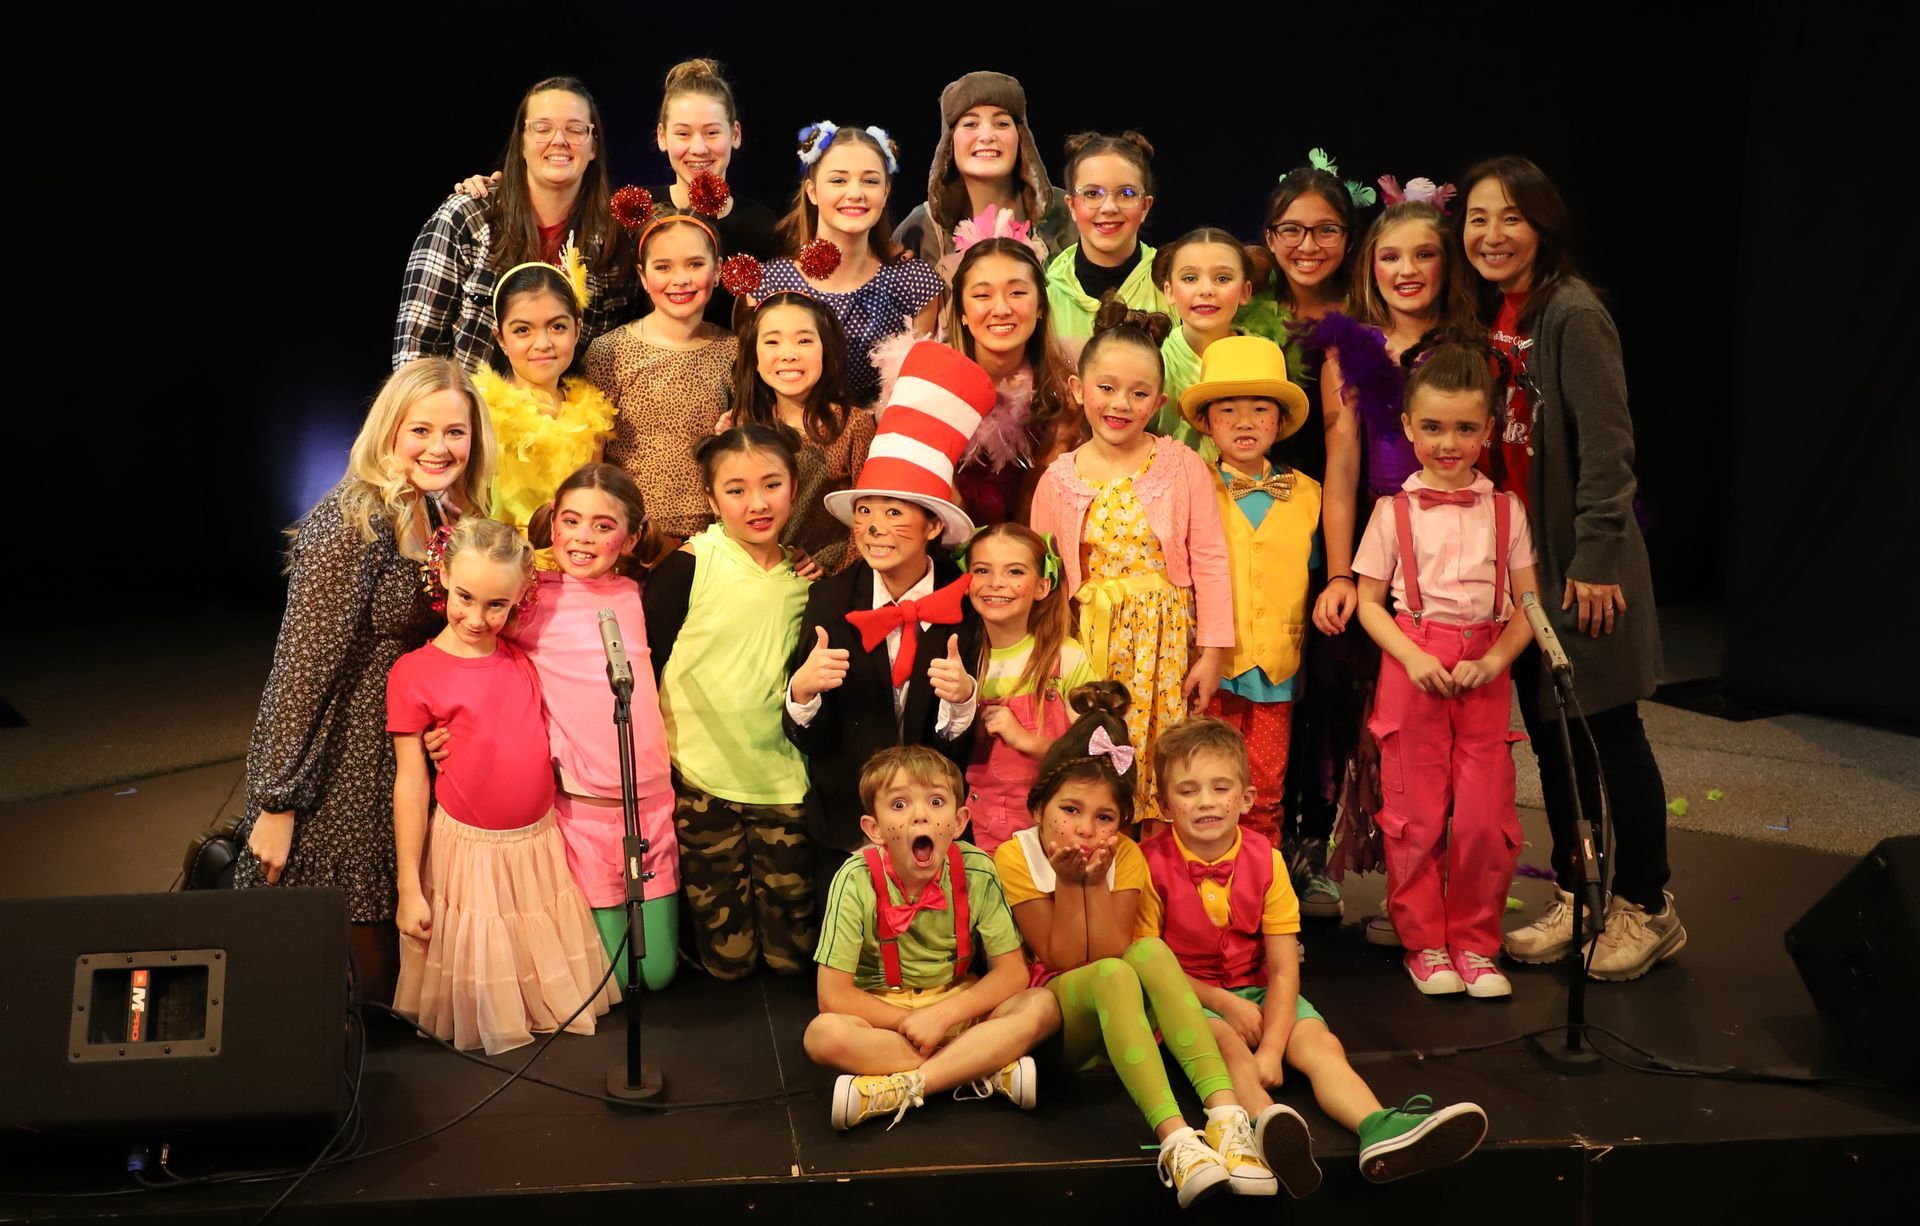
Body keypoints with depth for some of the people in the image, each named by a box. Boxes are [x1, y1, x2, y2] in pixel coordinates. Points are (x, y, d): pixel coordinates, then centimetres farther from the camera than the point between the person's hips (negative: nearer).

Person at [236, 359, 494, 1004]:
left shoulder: (438, 514, 5)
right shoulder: (351, 523, -20)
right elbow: (302, 664, -21)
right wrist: (277, 803, -20)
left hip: (398, 751, 8)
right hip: (334, 759, -8)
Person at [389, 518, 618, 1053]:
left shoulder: (524, 660, 1)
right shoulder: (413, 673, -12)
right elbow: (410, 782, -9)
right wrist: (408, 888, -8)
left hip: (541, 843, 4)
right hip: (469, 849, -4)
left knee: (546, 966, 18)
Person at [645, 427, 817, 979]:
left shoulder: (805, 573, 1)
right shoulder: (689, 565, -12)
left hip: (784, 778, 3)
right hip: (702, 777, -3)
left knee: (791, 952, 11)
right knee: (726, 956, 7)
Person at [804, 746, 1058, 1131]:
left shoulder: (976, 871, -15)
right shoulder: (857, 881, -20)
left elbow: (1012, 972, -11)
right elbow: (833, 995, -18)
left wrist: (942, 1015, -22)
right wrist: (910, 1024, -20)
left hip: (957, 1006, 2)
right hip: (882, 1015, -2)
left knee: (1042, 1006, -25)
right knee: (823, 1034, -34)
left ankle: (898, 1089, -28)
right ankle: (989, 1069, -27)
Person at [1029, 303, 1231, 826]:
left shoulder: (1183, 467, -3)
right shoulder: (1058, 479, 3)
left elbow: (1209, 562, -1)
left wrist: (1211, 654, -3)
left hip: (1165, 643, -1)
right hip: (1088, 645, 1)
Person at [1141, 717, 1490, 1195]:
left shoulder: (1264, 859, -4)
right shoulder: (1152, 864, -11)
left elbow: (1283, 968, -6)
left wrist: (1271, 1049, -20)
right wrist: (1222, 1001, -17)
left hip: (1256, 991, 4)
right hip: (1185, 996, -4)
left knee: (1320, 1042, -22)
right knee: (1226, 1043, -35)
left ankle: (1380, 1130, -48)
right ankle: (1265, 1124, -65)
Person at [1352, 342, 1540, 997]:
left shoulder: (1505, 510, 6)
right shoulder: (1394, 511, 2)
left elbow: (1527, 604, 6)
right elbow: (1368, 601, 2)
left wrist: (1495, 660, -11)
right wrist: (1414, 657, -12)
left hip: (1484, 673, 1)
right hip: (1412, 668, -1)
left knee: (1486, 815, -1)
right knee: (1417, 814, 2)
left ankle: (1475, 943, 15)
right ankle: (1424, 943, 16)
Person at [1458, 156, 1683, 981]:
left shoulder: (1572, 314, -14)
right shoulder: (1490, 317, 10)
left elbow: (1606, 445, -17)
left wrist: (1594, 557, -19)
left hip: (1580, 558, -7)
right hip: (1518, 554, 8)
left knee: (1610, 729, 2)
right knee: (1547, 728, 13)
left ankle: (1647, 908, 16)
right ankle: (1573, 899, 25)